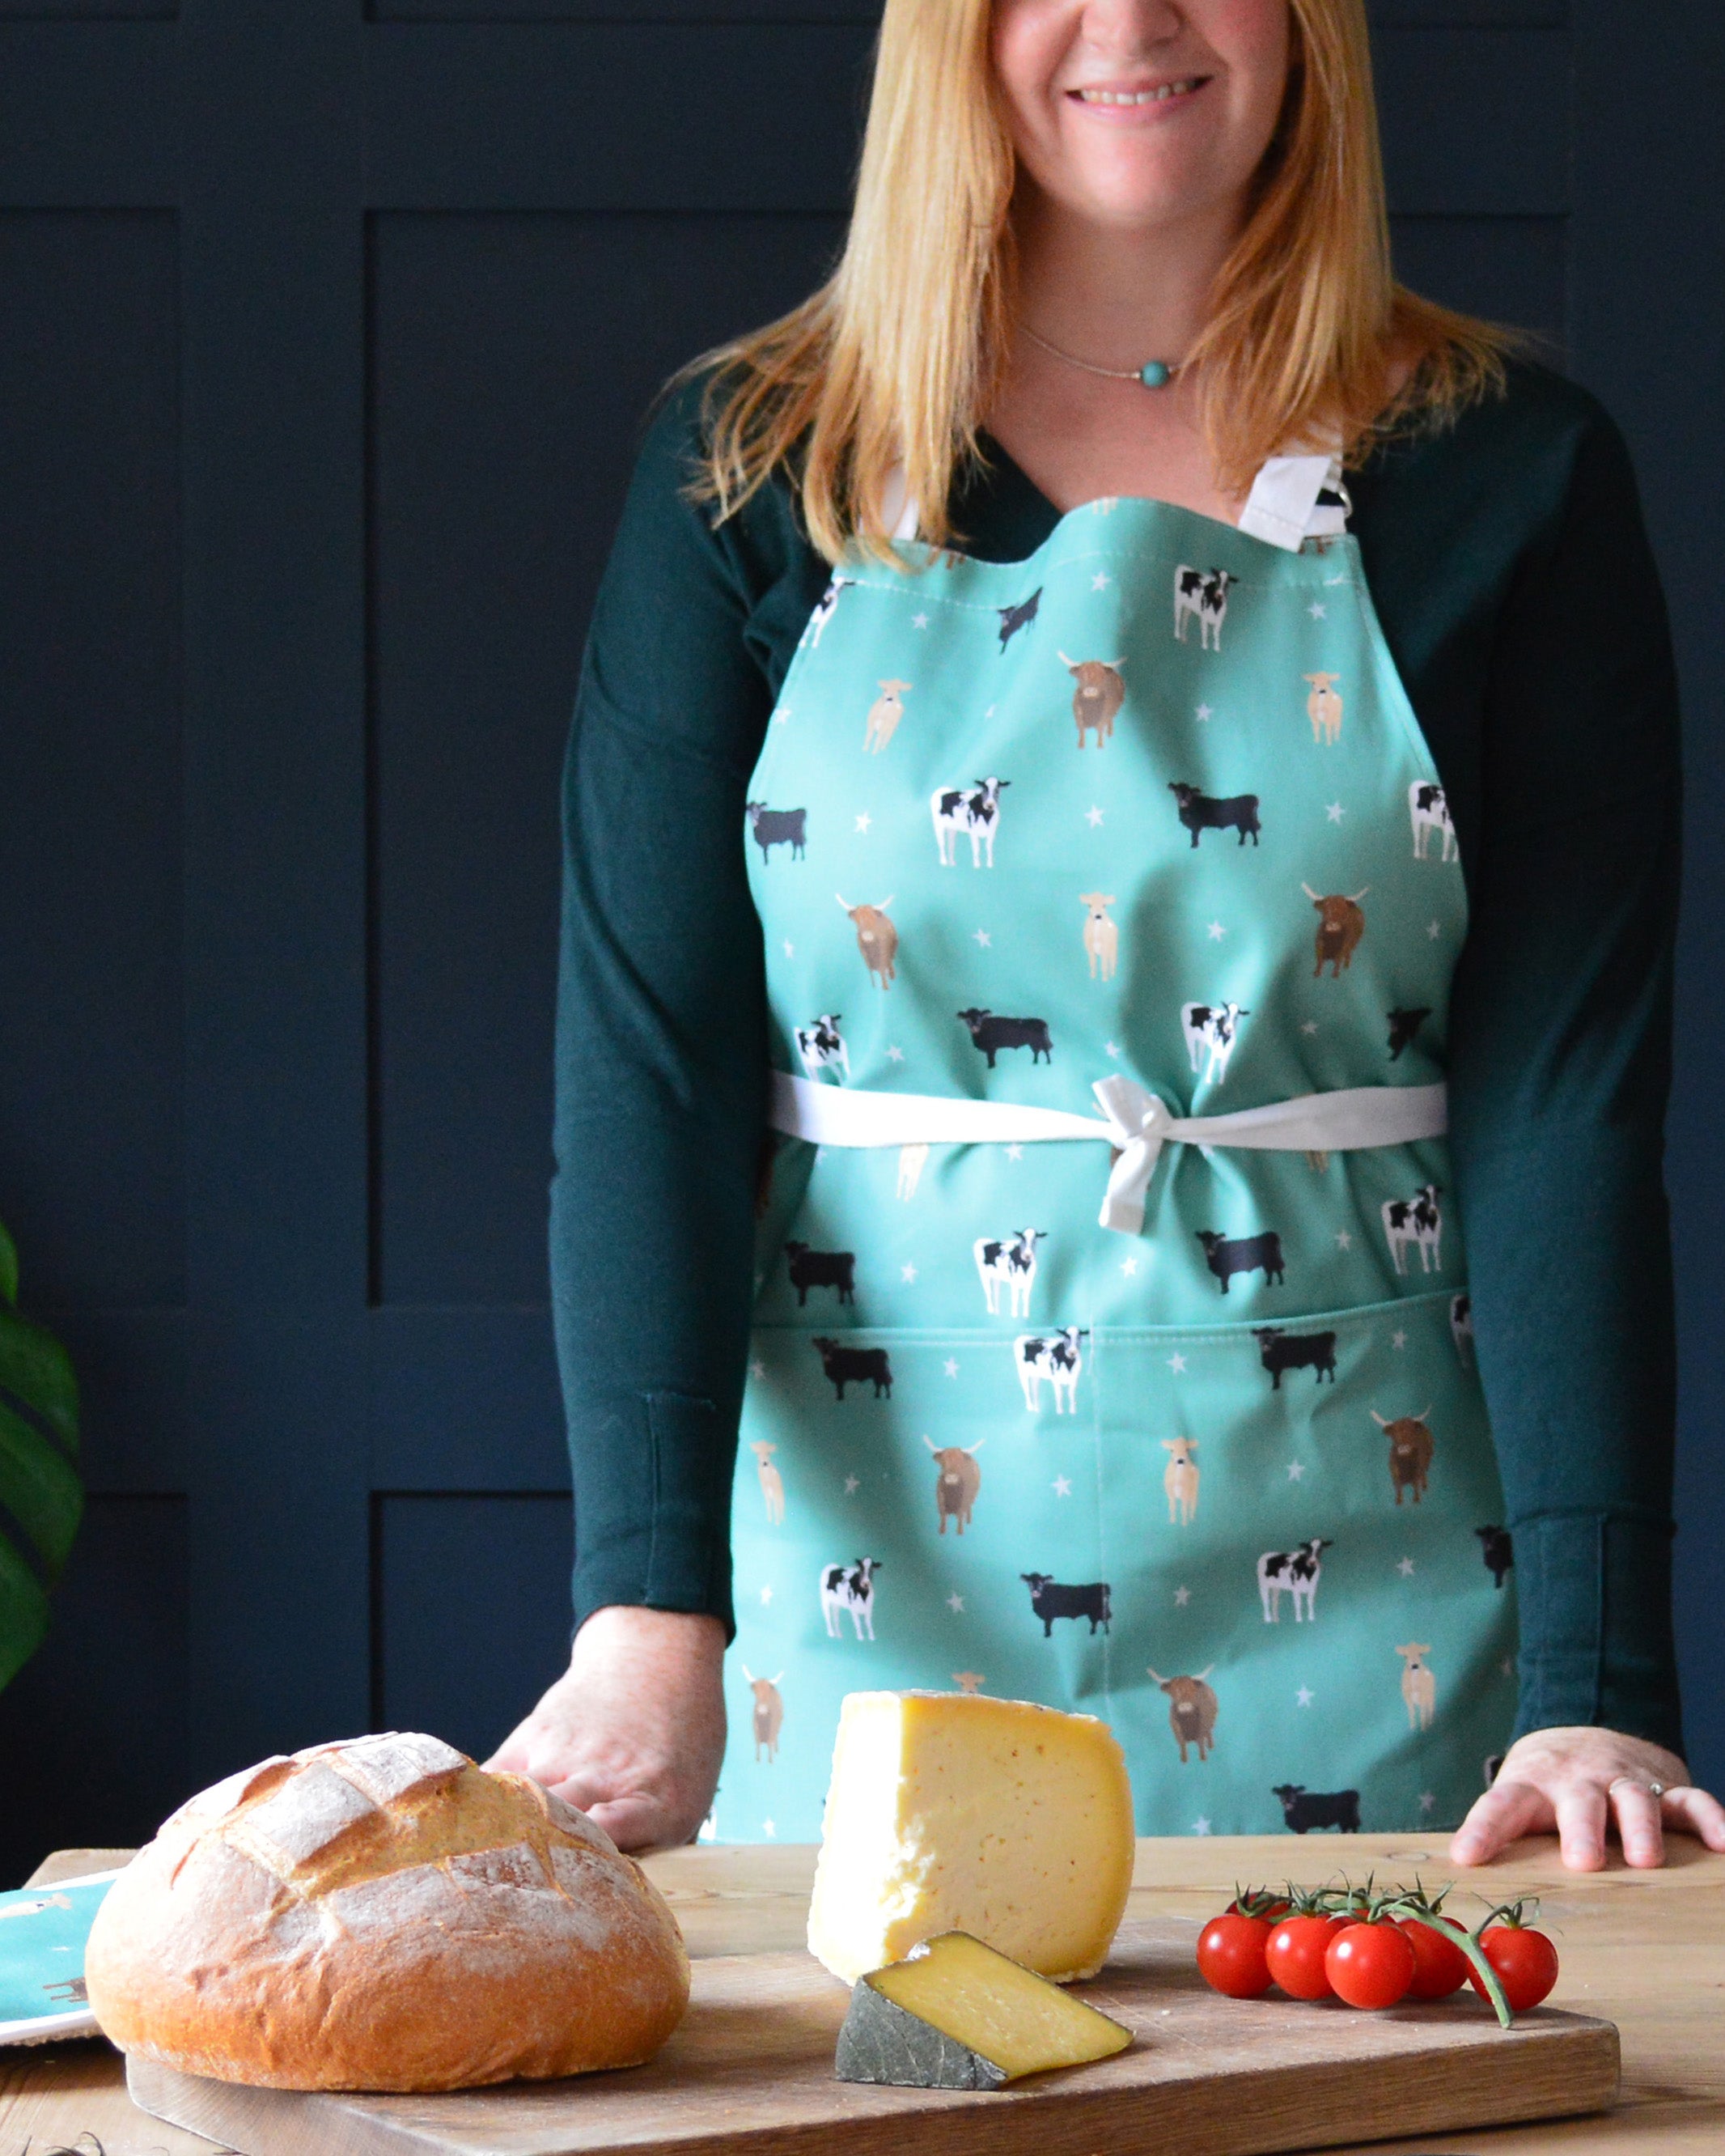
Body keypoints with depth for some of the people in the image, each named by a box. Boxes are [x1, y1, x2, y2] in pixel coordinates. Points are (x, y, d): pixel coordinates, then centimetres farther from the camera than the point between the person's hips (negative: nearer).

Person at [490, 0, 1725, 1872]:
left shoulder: (1507, 480, 0)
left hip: (1353, 1592, 0)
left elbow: (1568, 1098, -6)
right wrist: (648, 1617, -17)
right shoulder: (748, 470, 2)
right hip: (857, 1560, 0)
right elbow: (642, 1064, -5)